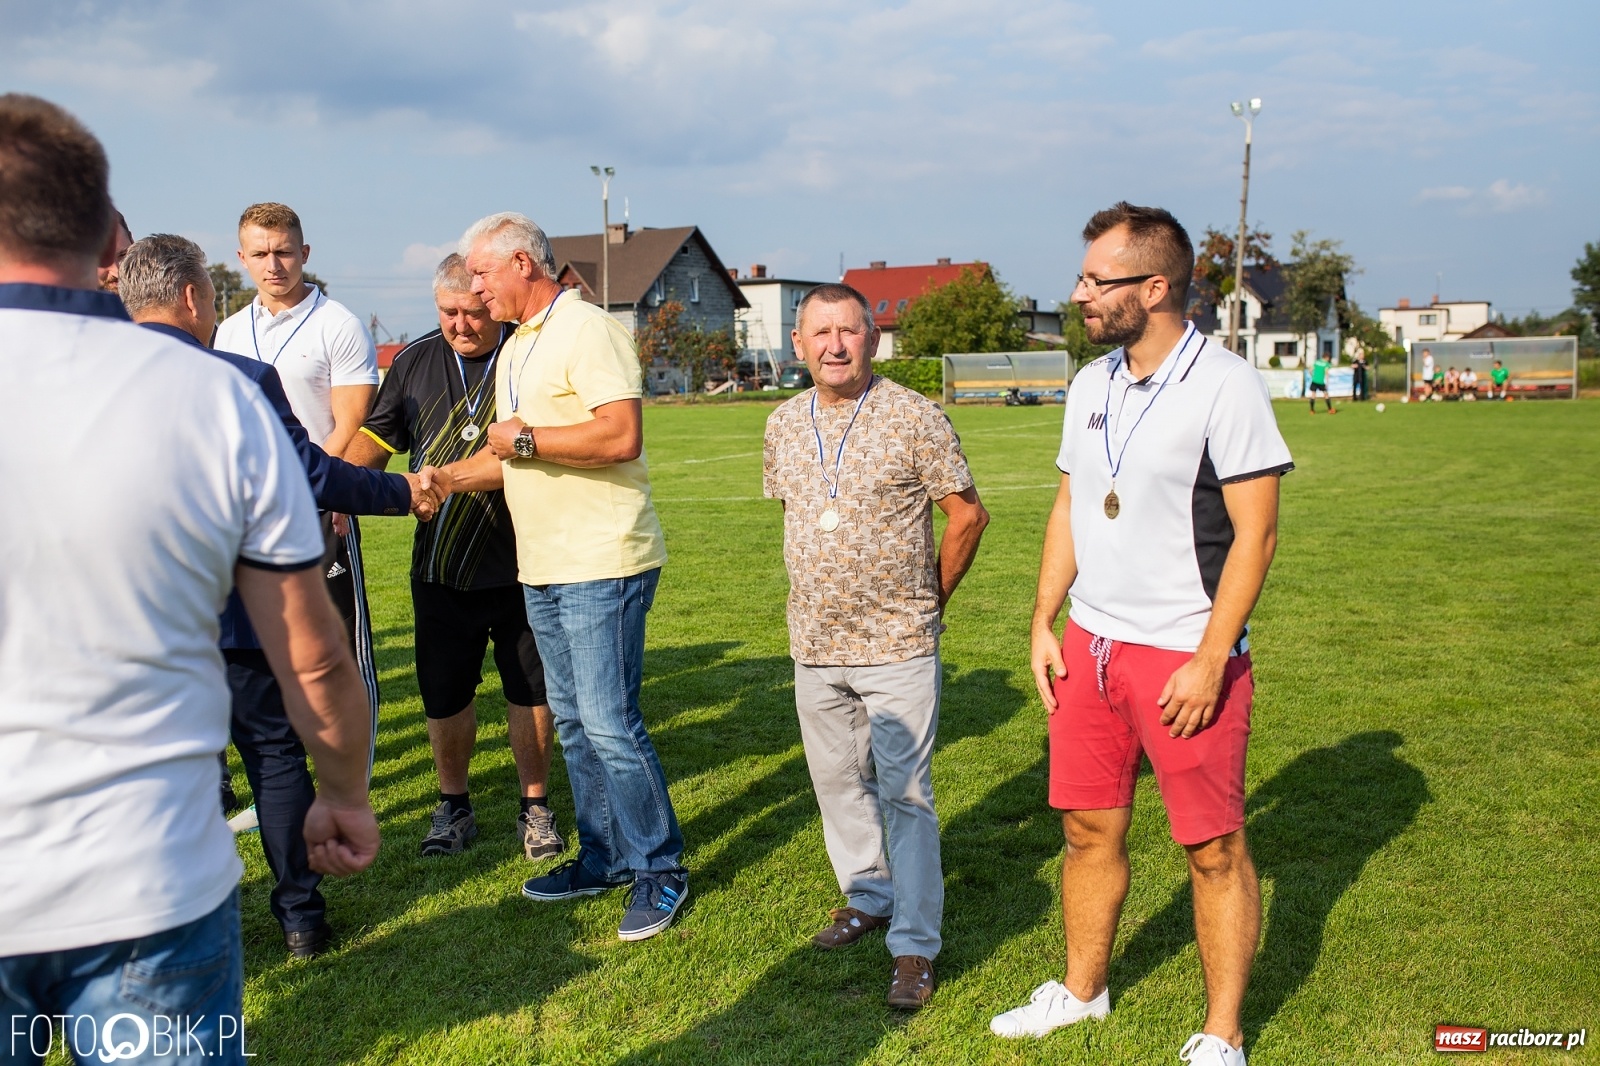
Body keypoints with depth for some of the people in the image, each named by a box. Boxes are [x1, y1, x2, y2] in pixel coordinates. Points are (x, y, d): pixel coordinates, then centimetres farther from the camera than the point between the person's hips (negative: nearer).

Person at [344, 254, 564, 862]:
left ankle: (535, 808, 26)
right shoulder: (416, 361, 7)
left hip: (518, 565, -3)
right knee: (444, 696, 11)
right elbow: (375, 437, 11)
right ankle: (452, 807, 31)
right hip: (440, 569, 3)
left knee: (529, 690, 8)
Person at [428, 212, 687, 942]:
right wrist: (445, 478, 12)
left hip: (602, 565, -10)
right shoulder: (515, 349, 19)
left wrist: (527, 438, -15)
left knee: (608, 723, -7)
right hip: (542, 567, 10)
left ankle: (660, 870, 7)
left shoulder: (587, 331, -11)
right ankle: (604, 858, 26)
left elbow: (622, 437, -23)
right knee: (573, 722, 14)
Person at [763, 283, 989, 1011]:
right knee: (837, 781, 16)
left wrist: (929, 600, 2)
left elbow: (968, 514, -4)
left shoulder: (914, 418, -10)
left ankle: (914, 946, 8)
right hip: (814, 644, 5)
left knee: (904, 793, -2)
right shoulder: (784, 425, 5)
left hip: (897, 646, -5)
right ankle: (867, 898, 36)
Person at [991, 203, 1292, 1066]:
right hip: (1090, 646, 6)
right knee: (1089, 829, 15)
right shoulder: (1091, 385, 8)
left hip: (1186, 656, -6)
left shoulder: (1224, 386, -12)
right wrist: (1045, 623, 8)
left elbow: (1255, 533, -14)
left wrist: (1209, 660, -17)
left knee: (1214, 849, 5)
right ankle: (1082, 990, 33)